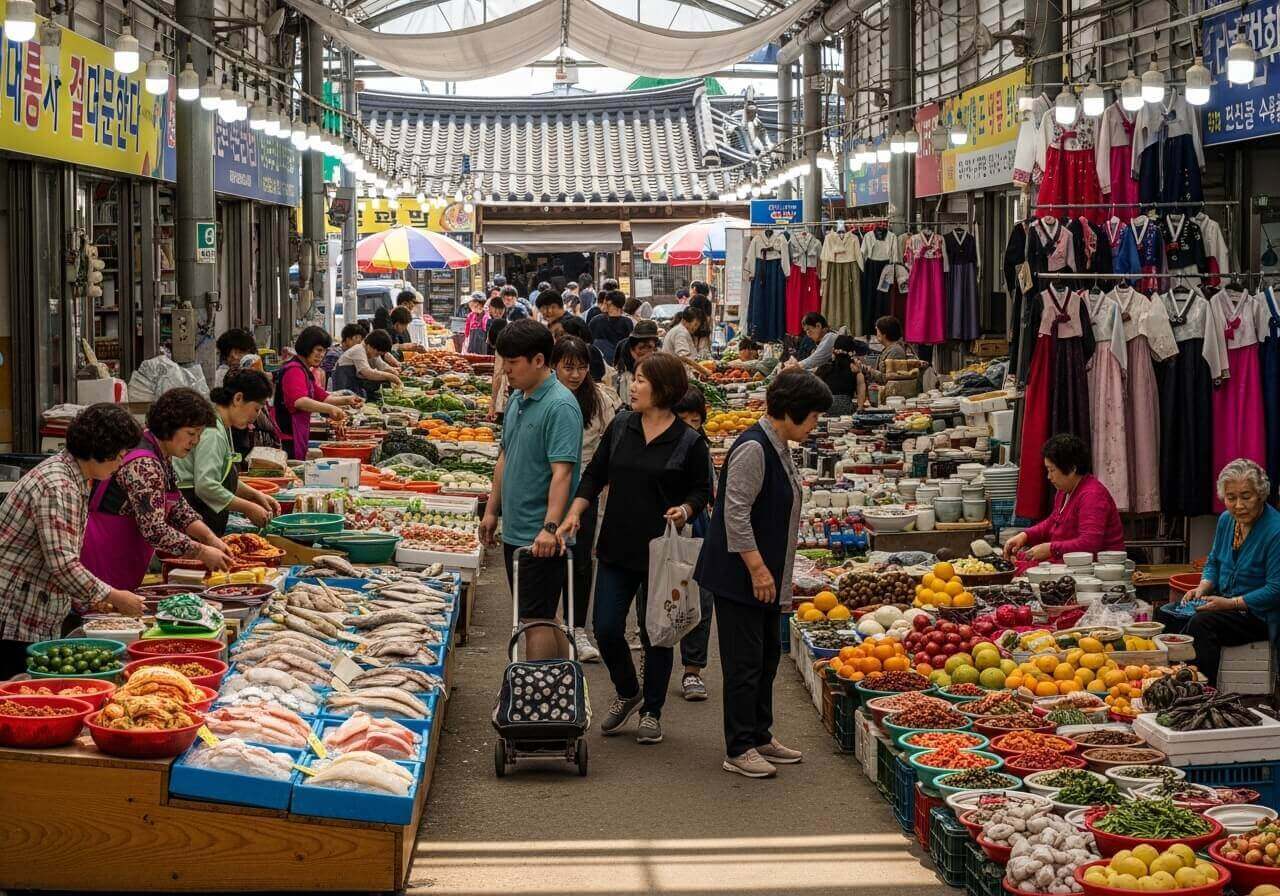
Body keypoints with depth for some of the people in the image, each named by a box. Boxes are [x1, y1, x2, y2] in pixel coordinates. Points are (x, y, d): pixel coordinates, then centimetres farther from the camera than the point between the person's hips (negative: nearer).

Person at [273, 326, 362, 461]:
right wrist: (330, 408, -41)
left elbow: (322, 397, 23)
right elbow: (299, 401, -31)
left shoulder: (304, 371, 19)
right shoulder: (294, 370, -15)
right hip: (288, 439, -10)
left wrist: (346, 400, 6)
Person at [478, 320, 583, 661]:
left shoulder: (560, 406, -16)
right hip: (515, 530, 9)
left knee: (535, 620, -7)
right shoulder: (517, 399, 11)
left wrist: (550, 527, -31)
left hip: (542, 539, -9)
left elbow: (562, 471, -24)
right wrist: (492, 510, 22)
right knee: (540, 618, 13)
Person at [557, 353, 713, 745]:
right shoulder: (621, 426, 4)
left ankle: (652, 712, 22)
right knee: (606, 629, 1)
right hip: (617, 548, 4)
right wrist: (574, 513, -3)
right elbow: (594, 476, 10)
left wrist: (685, 510, -19)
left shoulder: (689, 443, -7)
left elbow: (702, 490, 1)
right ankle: (627, 693, 28)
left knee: (655, 633, 6)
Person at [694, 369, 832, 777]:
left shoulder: (778, 448, 11)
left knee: (766, 656, 16)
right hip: (740, 576, -10)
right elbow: (735, 513, -24)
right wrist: (757, 568, -22)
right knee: (745, 662, -5)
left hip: (766, 577, 10)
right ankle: (739, 750, 2)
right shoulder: (753, 449, -20)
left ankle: (760, 736, 26)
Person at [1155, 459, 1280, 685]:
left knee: (1200, 623, -31)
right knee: (1165, 615, -8)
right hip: (1224, 601, 8)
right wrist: (1202, 588, 0)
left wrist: (1230, 603, -22)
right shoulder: (1226, 520, 5)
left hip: (1259, 614, -8)